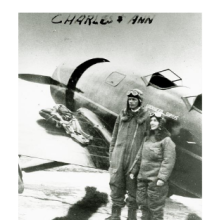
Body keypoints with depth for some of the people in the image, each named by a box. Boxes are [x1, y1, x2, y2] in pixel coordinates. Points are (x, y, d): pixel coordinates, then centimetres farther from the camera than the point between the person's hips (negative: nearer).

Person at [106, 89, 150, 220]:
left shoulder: (146, 117, -4)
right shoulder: (123, 115, 9)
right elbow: (115, 135, 13)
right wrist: (111, 153, 10)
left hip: (135, 156, -4)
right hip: (119, 154, 4)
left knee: (133, 186, 4)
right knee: (116, 183, 5)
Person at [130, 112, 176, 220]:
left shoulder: (166, 140, -10)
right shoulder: (148, 138, 12)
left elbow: (169, 161, -17)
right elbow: (139, 157, 18)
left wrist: (162, 178, -23)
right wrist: (134, 170, 16)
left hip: (156, 180, -7)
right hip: (142, 178, 7)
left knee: (155, 206, 0)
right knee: (143, 203, 15)